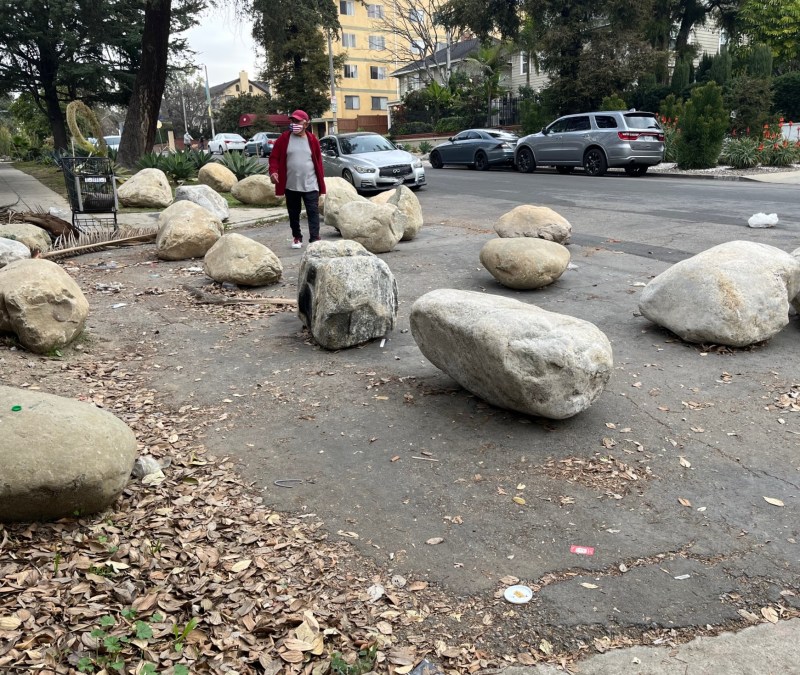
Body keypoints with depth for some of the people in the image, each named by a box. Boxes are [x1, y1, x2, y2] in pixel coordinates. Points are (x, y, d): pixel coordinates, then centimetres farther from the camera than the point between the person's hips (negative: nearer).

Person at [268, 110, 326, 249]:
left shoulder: (312, 140, 3)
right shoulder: (284, 138, 1)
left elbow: (318, 161, 5)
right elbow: (274, 157, 3)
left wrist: (321, 182, 3)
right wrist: (273, 171, -16)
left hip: (310, 185, -1)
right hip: (291, 185, 1)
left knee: (313, 212, -6)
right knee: (293, 213, 11)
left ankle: (315, 239, -5)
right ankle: (296, 237, 25)